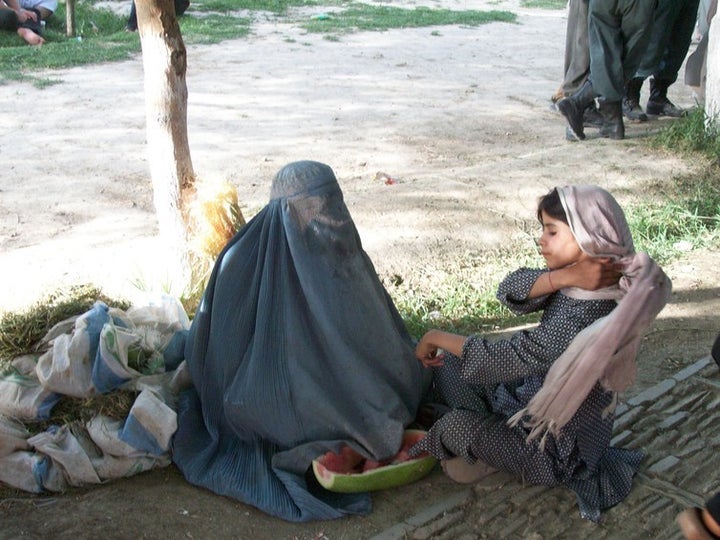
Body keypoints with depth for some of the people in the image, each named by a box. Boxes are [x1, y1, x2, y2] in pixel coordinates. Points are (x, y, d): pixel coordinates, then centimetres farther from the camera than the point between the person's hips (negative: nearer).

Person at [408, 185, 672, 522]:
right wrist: (563, 276, -34)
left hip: (561, 444, -8)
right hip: (534, 396, 8)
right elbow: (510, 292, -17)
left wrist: (437, 337, -15)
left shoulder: (581, 319, -34)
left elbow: (497, 359, -29)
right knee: (446, 363, 6)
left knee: (454, 427, -21)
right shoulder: (578, 279, -9)